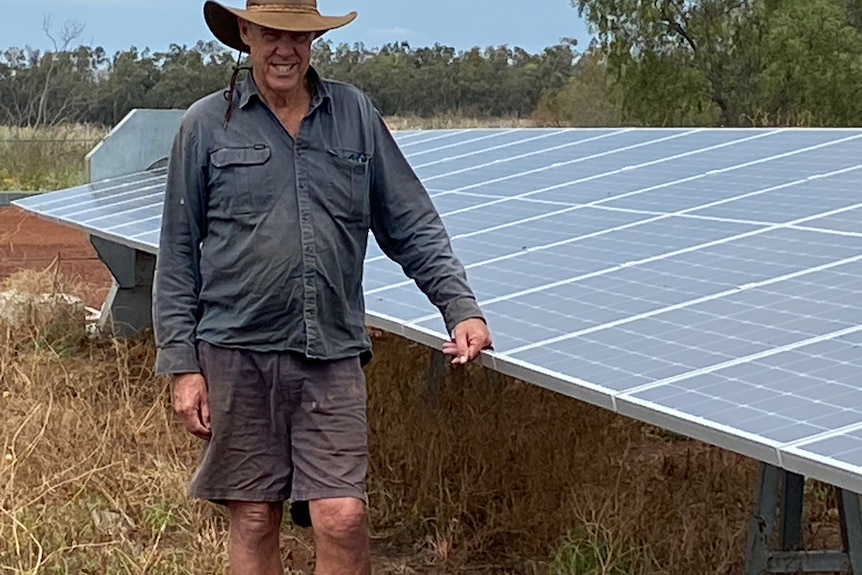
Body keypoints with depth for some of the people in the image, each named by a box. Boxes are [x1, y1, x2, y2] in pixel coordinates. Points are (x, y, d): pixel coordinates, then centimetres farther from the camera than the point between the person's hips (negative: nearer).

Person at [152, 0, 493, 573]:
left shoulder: (356, 115, 7)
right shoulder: (206, 125, 2)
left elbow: (412, 226, 8)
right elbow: (177, 254, 3)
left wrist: (462, 308, -4)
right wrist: (182, 364, -2)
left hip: (332, 354, 1)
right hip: (236, 353, -1)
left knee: (342, 517, -5)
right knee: (254, 519, 8)